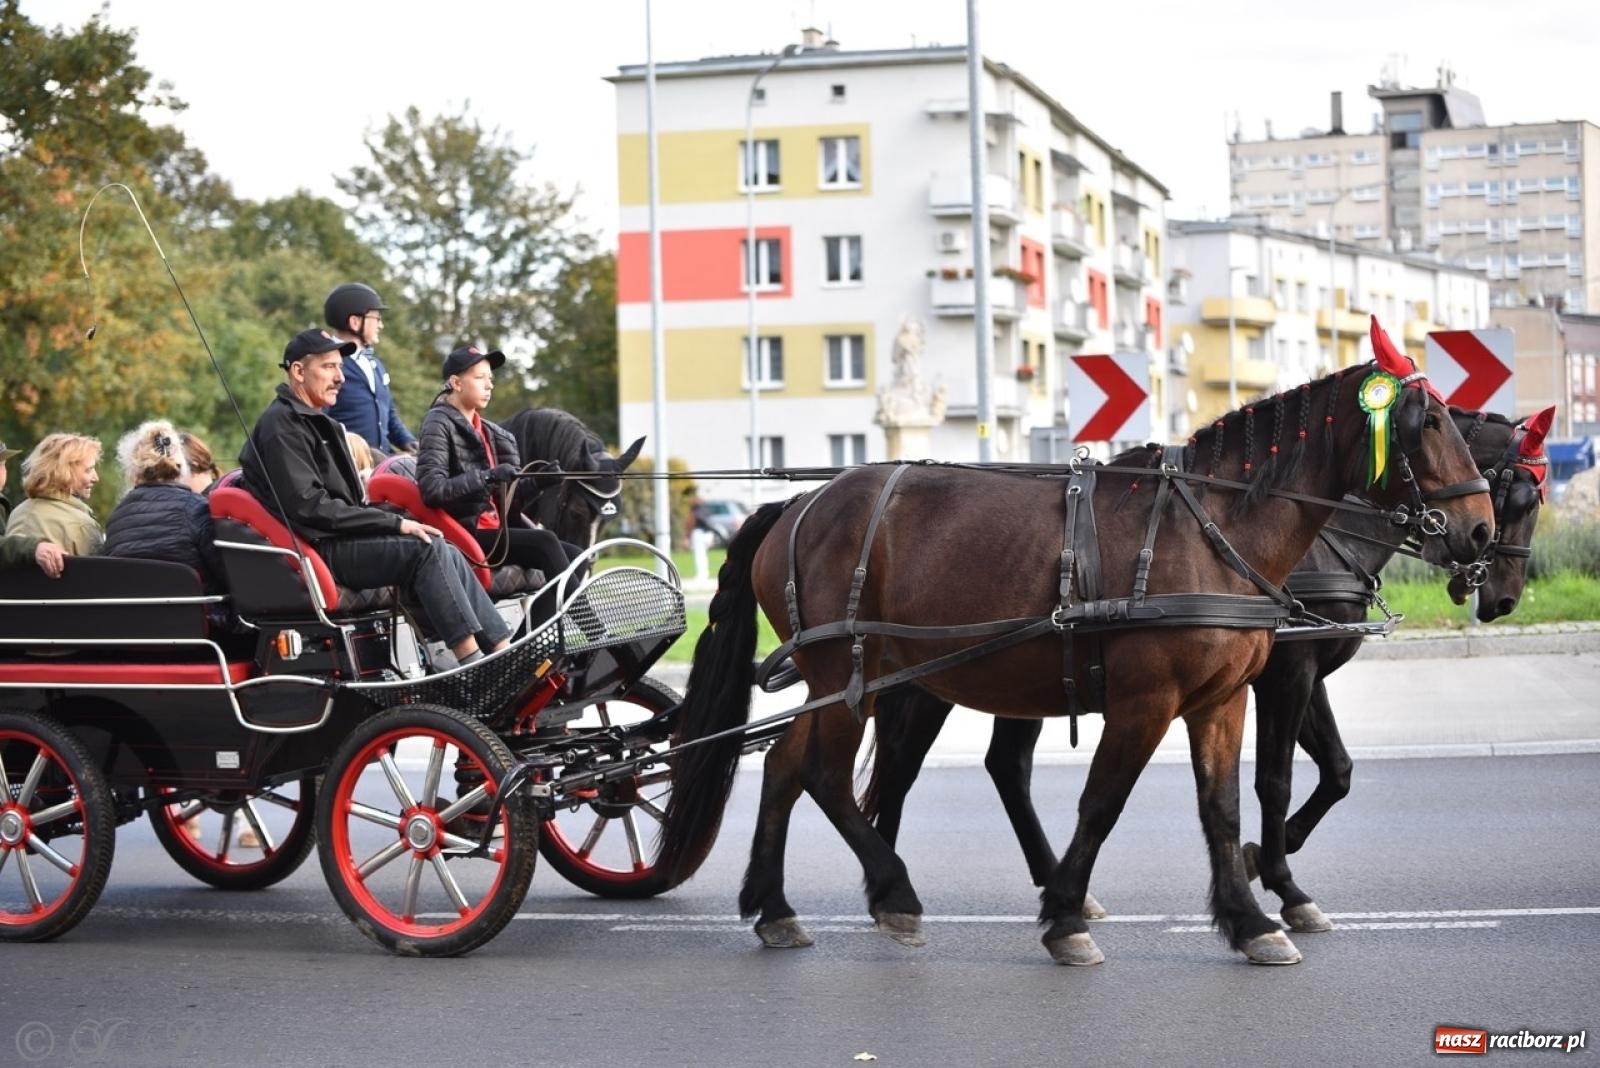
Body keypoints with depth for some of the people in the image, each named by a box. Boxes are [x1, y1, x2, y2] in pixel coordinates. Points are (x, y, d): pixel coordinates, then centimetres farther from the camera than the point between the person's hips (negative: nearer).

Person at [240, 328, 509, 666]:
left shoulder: (313, 422, 22)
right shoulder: (282, 425, -10)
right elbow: (309, 506, -19)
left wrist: (396, 521, 5)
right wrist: (394, 523, -18)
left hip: (338, 539, 9)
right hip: (317, 551, -9)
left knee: (445, 555, -5)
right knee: (427, 549, -23)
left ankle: (502, 648, -12)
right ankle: (472, 662, -25)